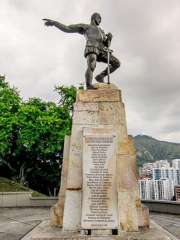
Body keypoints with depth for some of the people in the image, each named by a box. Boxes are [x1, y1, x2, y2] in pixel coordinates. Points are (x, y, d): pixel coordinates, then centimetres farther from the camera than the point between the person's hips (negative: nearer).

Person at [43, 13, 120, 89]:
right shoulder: (85, 26, 26)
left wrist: (109, 38, 10)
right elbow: (67, 29, 19)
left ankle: (100, 76, -3)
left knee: (117, 63, -5)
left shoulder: (101, 31, 42)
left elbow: (107, 45, 34)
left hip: (102, 50, 6)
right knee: (91, 67, -30)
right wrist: (54, 22, 6)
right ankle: (89, 87, -40)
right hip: (92, 47, -6)